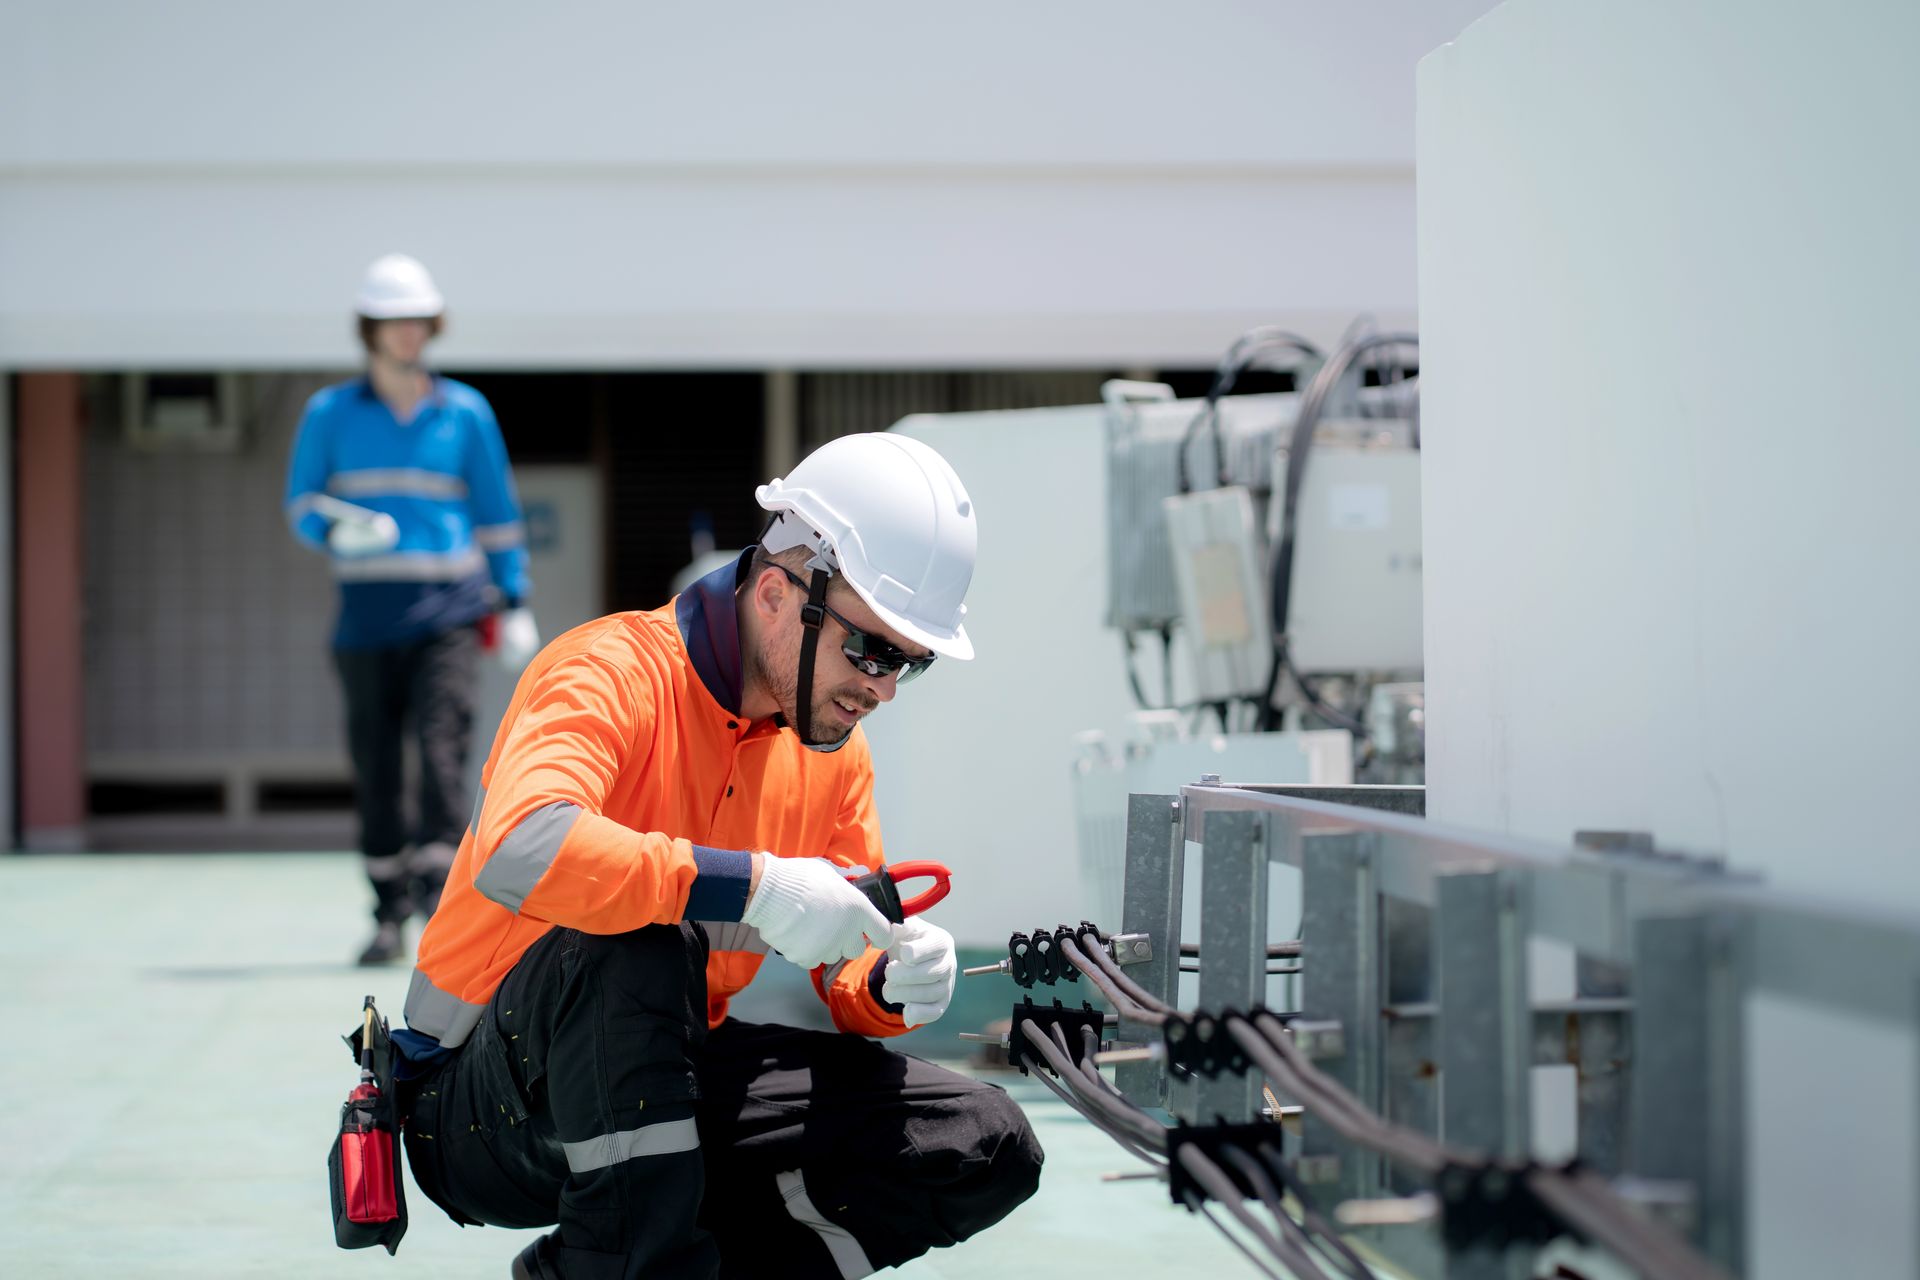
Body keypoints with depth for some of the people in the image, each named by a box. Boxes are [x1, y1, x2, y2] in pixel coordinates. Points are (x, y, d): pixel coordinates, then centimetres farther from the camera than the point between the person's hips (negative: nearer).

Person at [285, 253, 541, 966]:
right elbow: (301, 502, 11)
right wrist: (336, 531, -12)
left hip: (448, 612, -1)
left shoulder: (465, 412, 9)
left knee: (442, 746, -16)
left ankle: (440, 888, -19)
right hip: (367, 614, 1)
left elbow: (497, 511, 14)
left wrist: (515, 603, 10)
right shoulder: (330, 413, 9)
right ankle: (389, 916, 10)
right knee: (374, 767, 2)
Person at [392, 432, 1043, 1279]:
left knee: (990, 1148, -4)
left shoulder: (834, 751, 4)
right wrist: (753, 886, -39)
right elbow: (518, 851, -40)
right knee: (640, 942, -38)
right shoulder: (615, 672, -19)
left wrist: (892, 985, -16)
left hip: (665, 1082, 8)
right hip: (483, 1108, -8)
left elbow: (844, 970, 8)